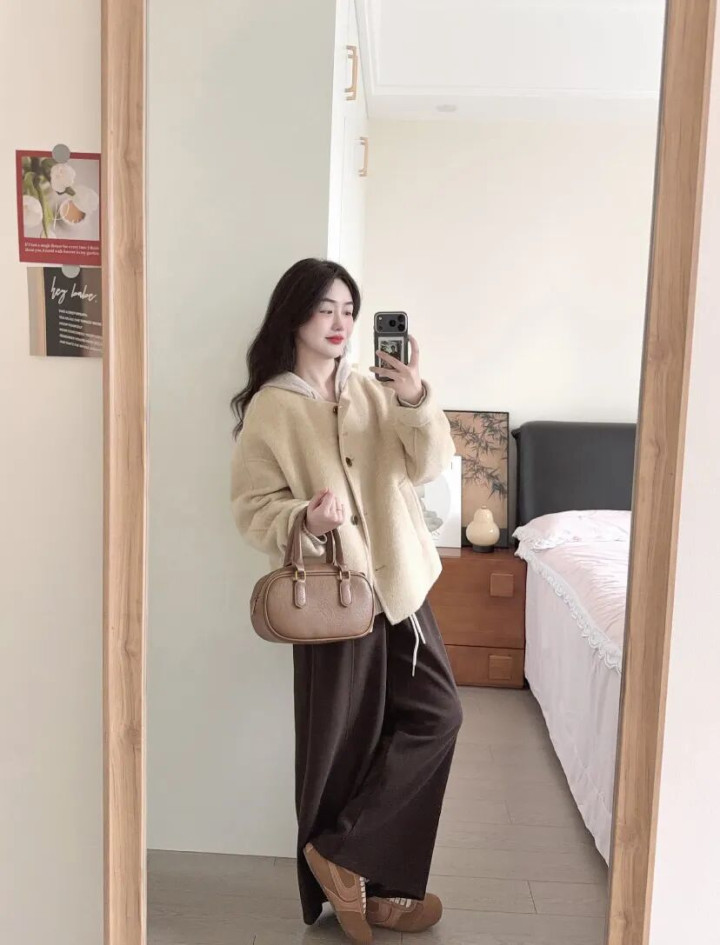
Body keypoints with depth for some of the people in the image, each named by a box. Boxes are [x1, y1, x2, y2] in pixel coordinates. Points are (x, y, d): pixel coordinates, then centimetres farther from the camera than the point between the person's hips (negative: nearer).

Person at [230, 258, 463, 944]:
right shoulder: (269, 407, -7)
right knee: (343, 741, 4)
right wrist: (306, 518, -28)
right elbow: (253, 508, -9)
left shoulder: (373, 391, 7)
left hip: (399, 580, 6)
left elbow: (429, 466, -2)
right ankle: (340, 864, 27)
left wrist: (416, 400, -18)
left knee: (435, 715, 7)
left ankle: (349, 859, 20)